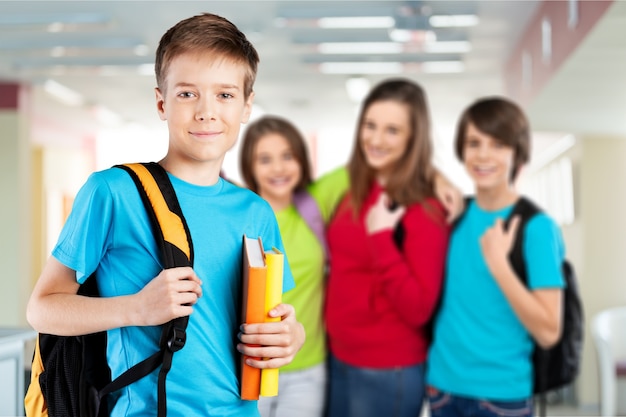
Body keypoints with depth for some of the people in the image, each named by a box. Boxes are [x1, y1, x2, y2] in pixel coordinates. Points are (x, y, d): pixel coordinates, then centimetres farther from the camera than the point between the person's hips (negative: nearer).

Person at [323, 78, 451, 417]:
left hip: (387, 372, -6)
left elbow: (418, 309, -20)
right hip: (337, 357, 6)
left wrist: (382, 238, -25)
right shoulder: (354, 190, 4)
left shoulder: (424, 211, -14)